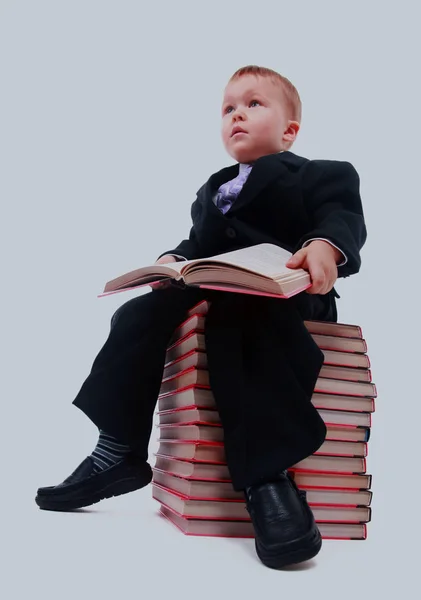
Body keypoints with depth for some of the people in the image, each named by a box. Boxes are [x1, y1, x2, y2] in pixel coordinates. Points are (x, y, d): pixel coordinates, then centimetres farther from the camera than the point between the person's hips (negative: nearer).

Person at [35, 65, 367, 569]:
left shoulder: (323, 174, 11)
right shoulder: (213, 191, 31)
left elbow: (343, 217, -8)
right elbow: (198, 244, 23)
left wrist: (326, 247, -32)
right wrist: (173, 261, -1)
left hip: (285, 299, -6)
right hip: (214, 293, 7)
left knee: (237, 319, -40)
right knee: (138, 315, -15)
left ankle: (268, 478, -38)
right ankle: (118, 453, -6)